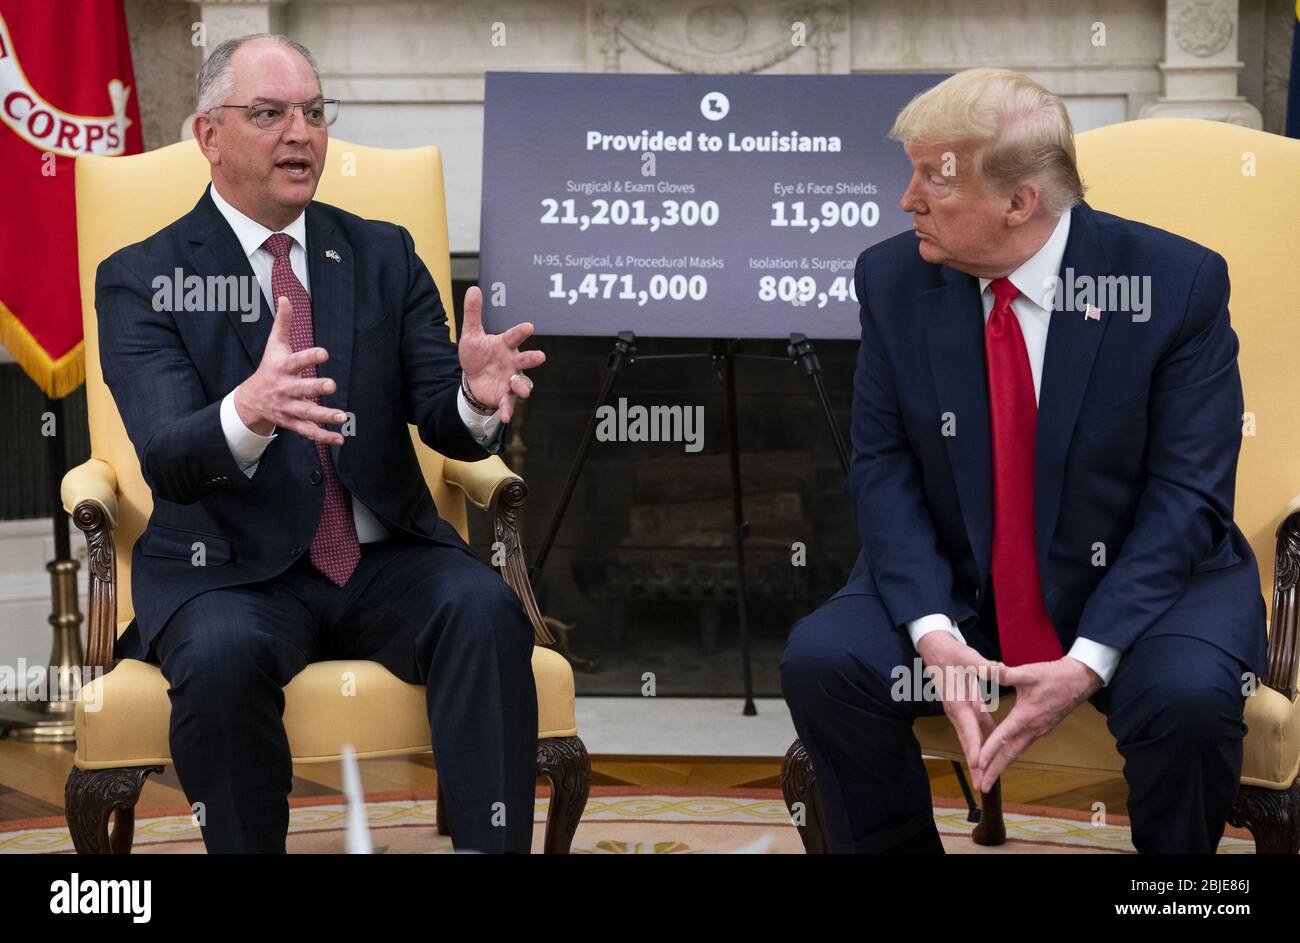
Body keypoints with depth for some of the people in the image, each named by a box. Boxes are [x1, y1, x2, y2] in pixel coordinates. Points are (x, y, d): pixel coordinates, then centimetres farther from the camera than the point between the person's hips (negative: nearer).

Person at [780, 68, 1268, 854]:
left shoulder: (1177, 282, -14)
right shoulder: (892, 280, -5)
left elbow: (1188, 495, -14)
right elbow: (883, 466, -4)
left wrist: (1090, 660, -25)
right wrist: (931, 628, -21)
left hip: (1141, 581, -2)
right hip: (958, 588, 3)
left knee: (1188, 697, -32)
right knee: (820, 660, -23)